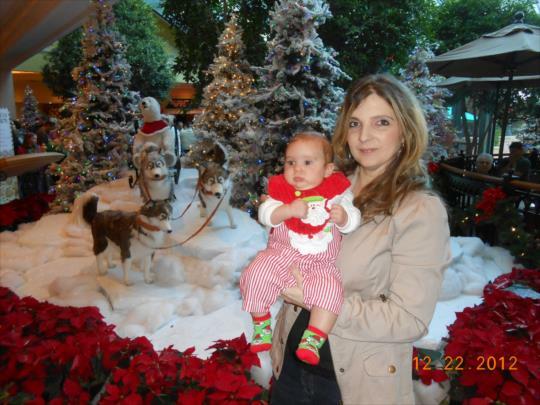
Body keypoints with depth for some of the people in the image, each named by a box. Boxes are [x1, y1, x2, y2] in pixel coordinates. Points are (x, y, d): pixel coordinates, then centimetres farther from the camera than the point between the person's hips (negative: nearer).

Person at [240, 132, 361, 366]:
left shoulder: (336, 190, 0)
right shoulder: (281, 188, 1)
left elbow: (353, 221, 0)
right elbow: (265, 215, -10)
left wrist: (342, 217, -23)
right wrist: (288, 210, -27)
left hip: (321, 262, 0)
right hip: (282, 253, 1)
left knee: (329, 289, -26)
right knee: (257, 274, -20)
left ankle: (313, 339, -10)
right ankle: (261, 325, 4)